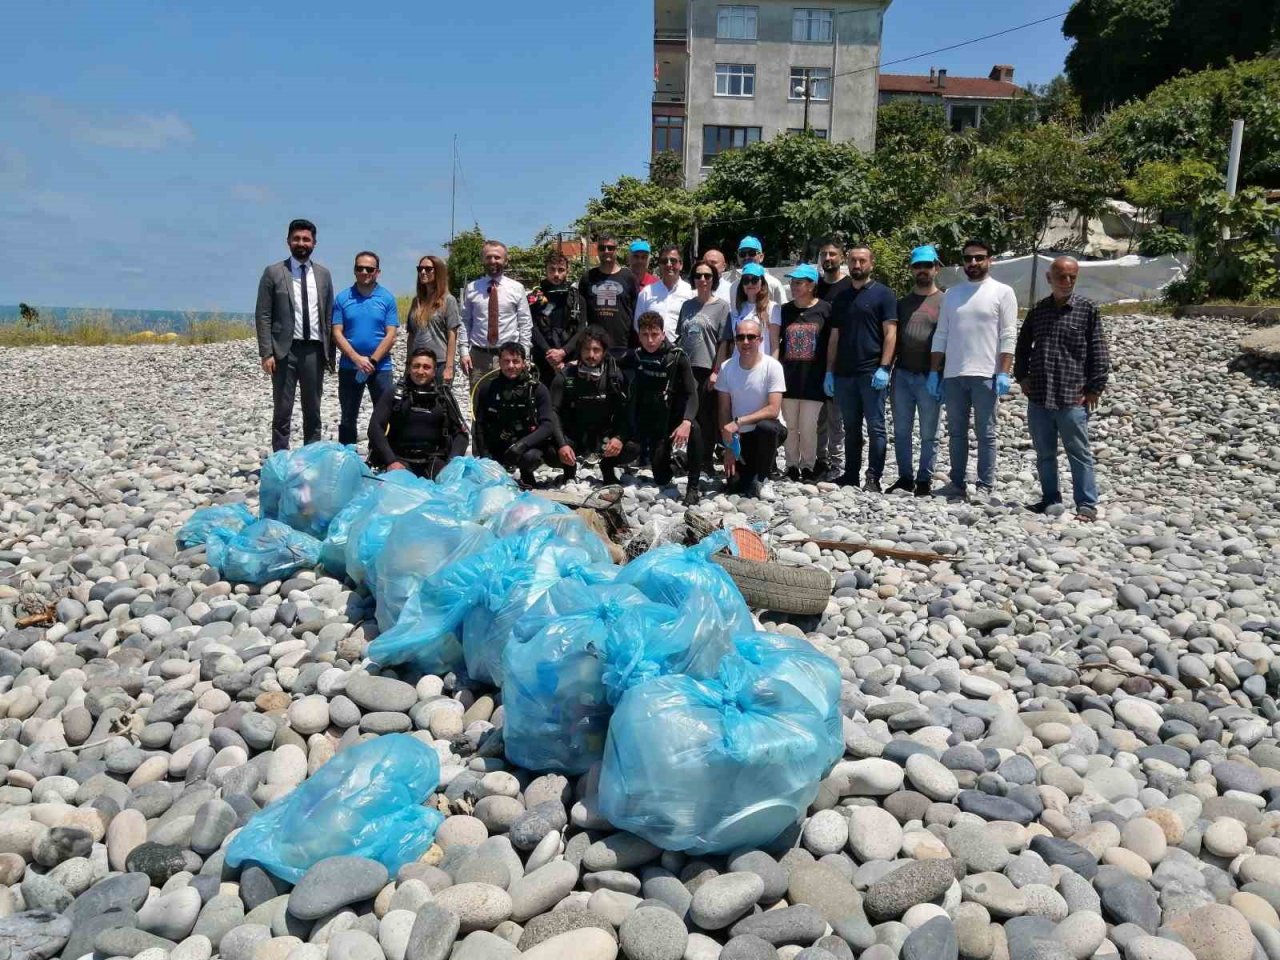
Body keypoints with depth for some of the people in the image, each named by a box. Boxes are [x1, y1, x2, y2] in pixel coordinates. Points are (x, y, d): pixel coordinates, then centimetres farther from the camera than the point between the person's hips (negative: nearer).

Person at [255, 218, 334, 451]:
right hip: (285, 350, -3)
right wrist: (266, 353, -10)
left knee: (313, 411, 9)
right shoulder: (273, 273, 1)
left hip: (314, 350, 3)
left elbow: (329, 316, 11)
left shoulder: (323, 274, 10)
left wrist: (329, 353, 5)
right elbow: (263, 316, -2)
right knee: (282, 411, 1)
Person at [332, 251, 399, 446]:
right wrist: (358, 359, -13)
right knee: (348, 418, 9)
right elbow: (337, 333, -2)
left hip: (380, 367, -1)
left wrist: (372, 361, -13)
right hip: (349, 367, 1)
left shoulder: (387, 298, 1)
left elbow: (391, 335, -4)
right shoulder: (342, 298, 3)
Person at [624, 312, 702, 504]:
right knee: (661, 479, 2)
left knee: (693, 429, -38)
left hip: (676, 419, -3)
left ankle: (693, 488, -26)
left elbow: (692, 394, -22)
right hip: (651, 426, 3)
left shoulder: (678, 357, -13)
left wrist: (686, 421, -40)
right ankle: (673, 459, 38)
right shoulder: (636, 356, -3)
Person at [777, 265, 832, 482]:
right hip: (788, 376, 3)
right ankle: (792, 466, 18)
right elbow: (776, 343, 14)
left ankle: (808, 466, 13)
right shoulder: (785, 310, 8)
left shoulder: (824, 309, -2)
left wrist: (828, 374, -2)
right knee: (790, 426, 8)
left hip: (813, 377, -3)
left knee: (808, 427, 0)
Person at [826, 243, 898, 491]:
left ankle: (873, 479, -2)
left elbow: (890, 333, -6)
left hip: (871, 372, -5)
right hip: (844, 373, 5)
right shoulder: (841, 298, 17)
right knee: (851, 428, 11)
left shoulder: (883, 294, 2)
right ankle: (850, 475, 18)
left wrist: (884, 368, -15)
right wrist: (829, 371, 9)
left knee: (875, 427, -4)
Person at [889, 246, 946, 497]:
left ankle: (924, 480, 11)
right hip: (902, 375, 5)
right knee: (901, 431, 8)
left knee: (928, 434, 3)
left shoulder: (944, 302, 0)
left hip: (929, 377, -4)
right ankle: (905, 478, 17)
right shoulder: (903, 303, 15)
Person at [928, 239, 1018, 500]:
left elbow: (1008, 337, -4)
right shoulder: (951, 294, 14)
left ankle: (985, 486, 6)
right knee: (956, 432, 8)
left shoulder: (1002, 292, 2)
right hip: (953, 375, 4)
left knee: (985, 434, 1)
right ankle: (957, 483, 15)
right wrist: (934, 372, 7)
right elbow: (940, 336, 13)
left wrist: (1004, 373, -12)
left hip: (985, 375, -4)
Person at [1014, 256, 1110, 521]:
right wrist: (1022, 376, 10)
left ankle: (1087, 504, 5)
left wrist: (1094, 388, -7)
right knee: (1044, 454, 12)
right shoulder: (1038, 310, 11)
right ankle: (1050, 499, 24)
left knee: (1079, 454, 0)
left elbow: (1098, 352, -2)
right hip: (1038, 398, 4)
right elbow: (1022, 346, 22)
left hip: (1072, 399, -4)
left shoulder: (1088, 309, 0)